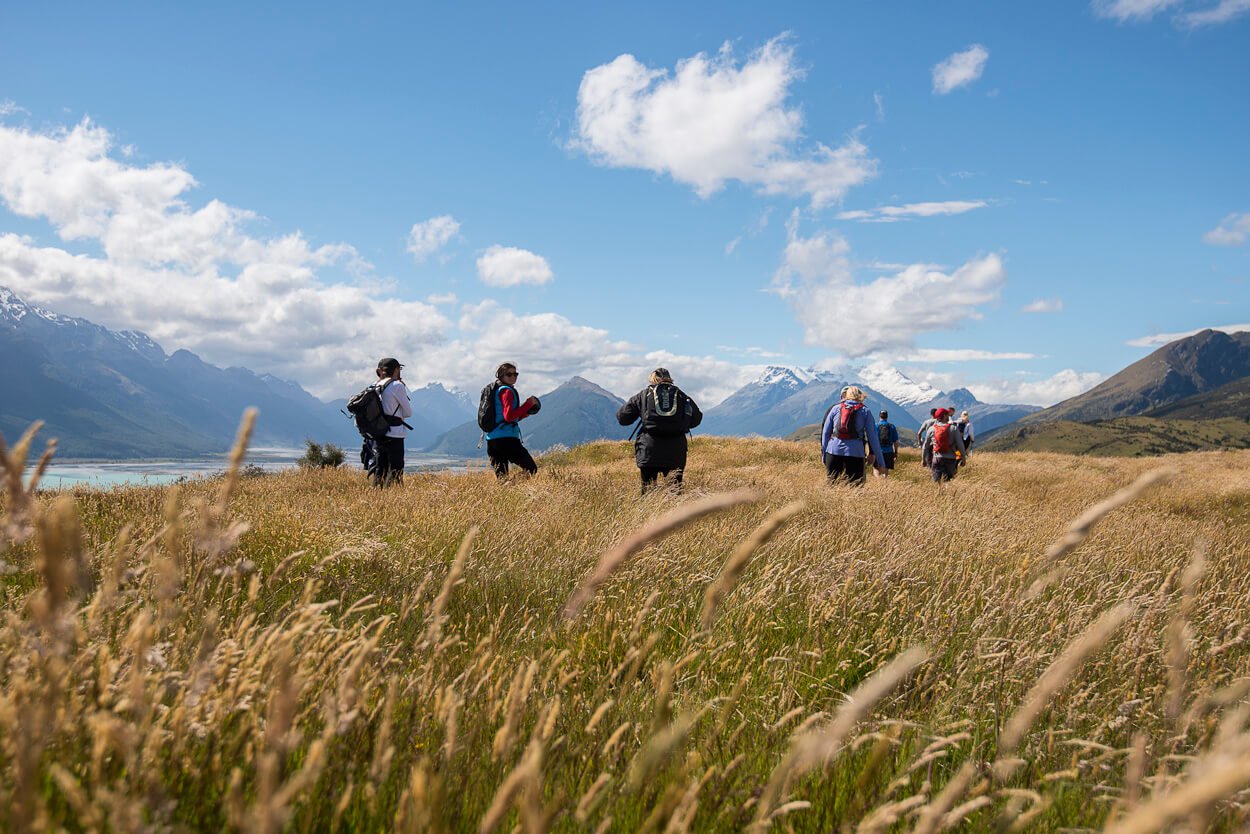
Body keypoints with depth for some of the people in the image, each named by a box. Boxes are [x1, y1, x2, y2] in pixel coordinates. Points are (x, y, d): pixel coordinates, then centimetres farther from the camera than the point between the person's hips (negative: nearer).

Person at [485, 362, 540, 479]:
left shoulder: (496, 390, 23)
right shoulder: (507, 391, -5)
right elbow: (508, 416, -18)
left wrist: (527, 412, 18)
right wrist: (528, 404, -12)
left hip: (491, 439, 9)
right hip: (506, 439, -9)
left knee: (501, 477, 9)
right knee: (532, 470, -7)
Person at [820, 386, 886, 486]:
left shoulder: (835, 409, 12)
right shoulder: (865, 412, 9)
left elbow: (825, 433, 11)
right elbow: (873, 438, 6)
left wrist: (824, 456, 17)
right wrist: (880, 463, 9)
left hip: (833, 451, 2)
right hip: (855, 452, -1)